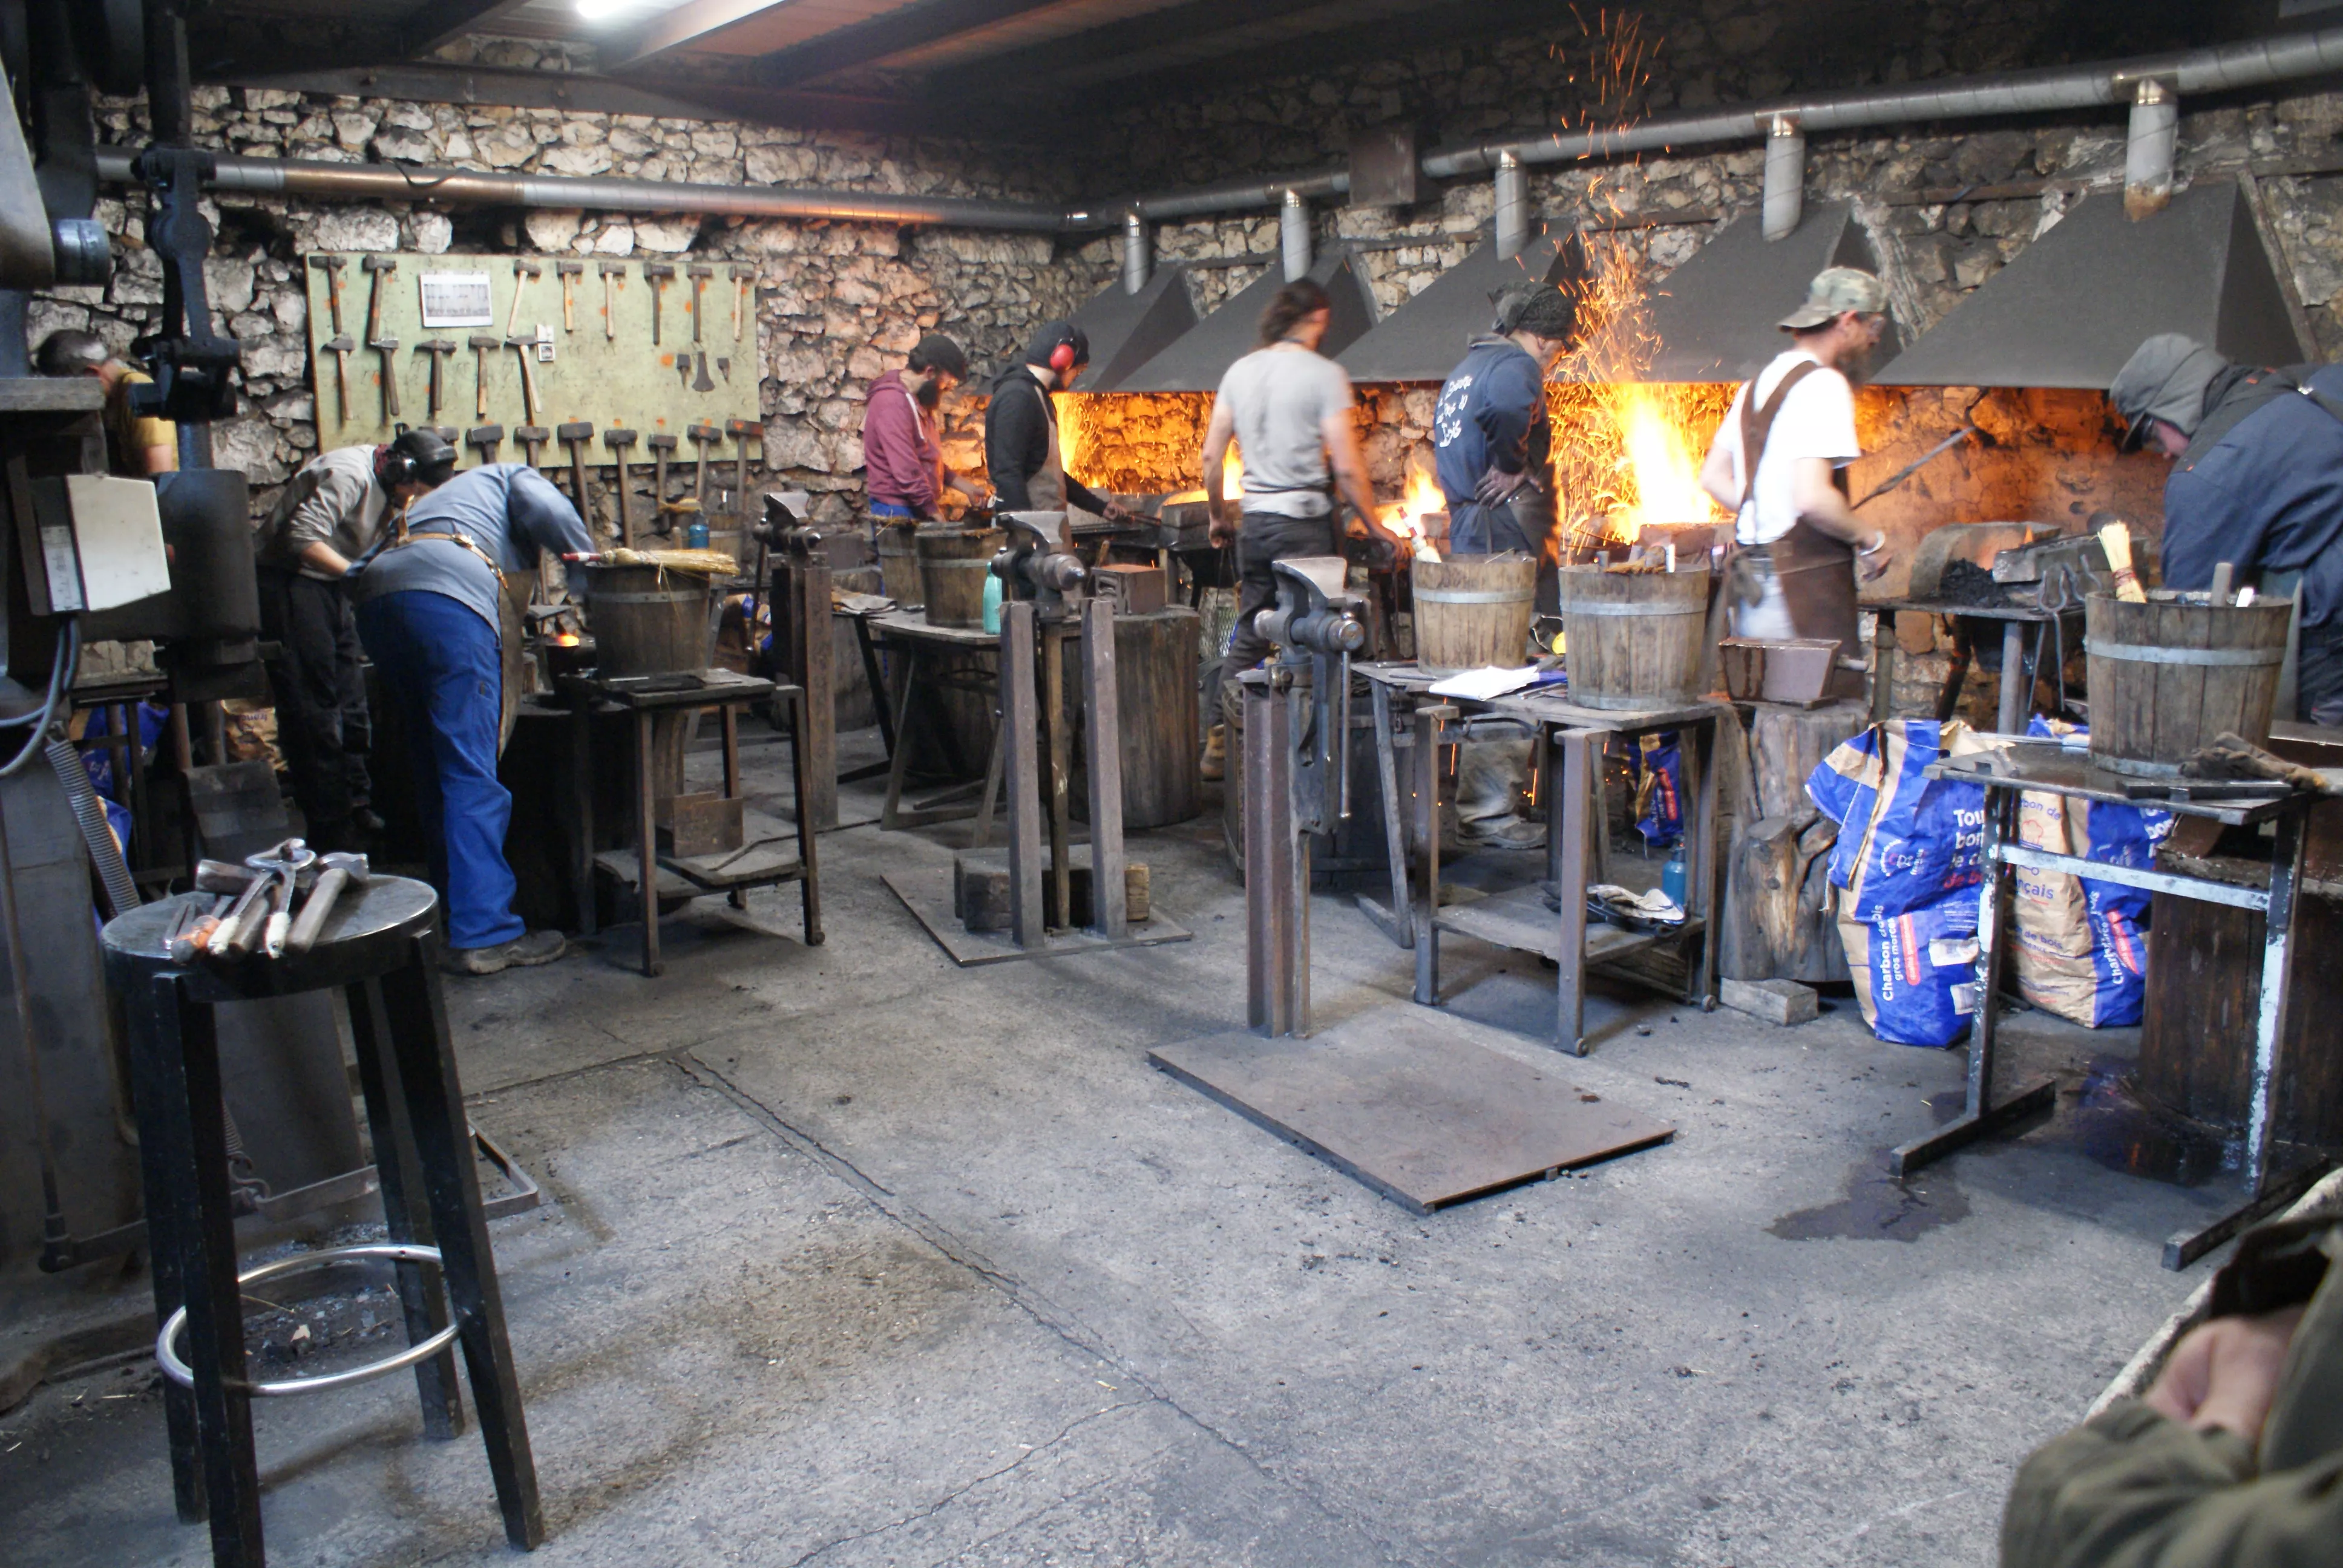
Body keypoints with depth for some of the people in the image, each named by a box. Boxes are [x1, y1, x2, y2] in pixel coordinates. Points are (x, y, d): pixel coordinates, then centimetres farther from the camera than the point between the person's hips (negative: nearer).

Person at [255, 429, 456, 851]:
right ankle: (330, 829, -4)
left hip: (329, 586, 10)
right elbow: (303, 538, -28)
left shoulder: (386, 486, 9)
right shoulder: (349, 474, -21)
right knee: (312, 709, -8)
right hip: (288, 582, -10)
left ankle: (357, 808, 22)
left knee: (350, 704, 13)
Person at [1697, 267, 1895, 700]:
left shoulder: (1759, 383, 16)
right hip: (1804, 580, -9)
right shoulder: (1823, 386, -12)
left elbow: (1713, 477, 21)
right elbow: (1813, 497, -22)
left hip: (1751, 583, 9)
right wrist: (1869, 539, -8)